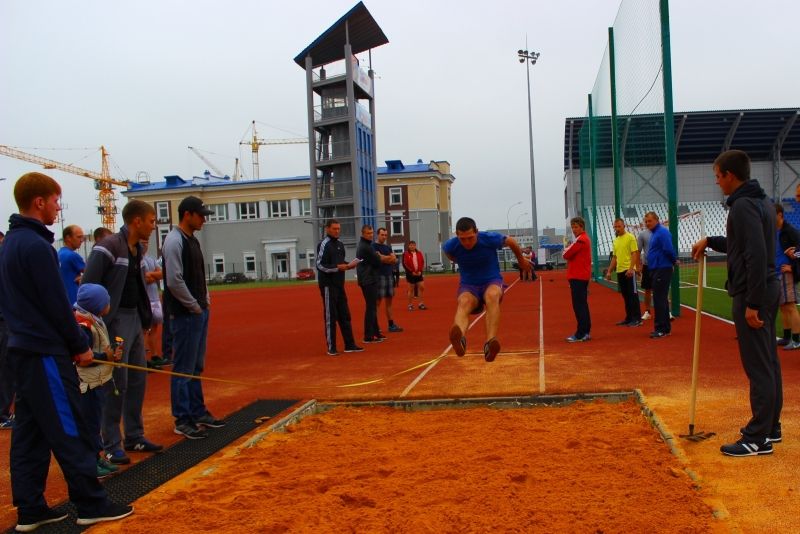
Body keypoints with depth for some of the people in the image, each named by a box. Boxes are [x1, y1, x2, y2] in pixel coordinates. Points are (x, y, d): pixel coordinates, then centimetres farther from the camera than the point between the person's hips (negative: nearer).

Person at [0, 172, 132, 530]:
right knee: (69, 431, -3)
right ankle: (91, 505, 5)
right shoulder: (36, 245, -17)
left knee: (29, 431, 11)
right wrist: (79, 346, -8)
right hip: (45, 352, -10)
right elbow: (55, 303, -17)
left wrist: (69, 318, 15)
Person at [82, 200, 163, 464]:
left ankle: (134, 436, 25)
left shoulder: (137, 248, 11)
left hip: (134, 318, 9)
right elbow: (88, 286, -17)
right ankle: (111, 445, 7)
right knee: (117, 384, -4)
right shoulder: (108, 247, -16)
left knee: (138, 379, 13)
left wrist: (145, 316, 9)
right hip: (116, 320, -9)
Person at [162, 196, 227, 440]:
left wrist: (205, 300, 11)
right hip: (185, 314, -9)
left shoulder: (193, 240, 14)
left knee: (196, 366, 17)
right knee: (183, 369, -2)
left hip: (200, 312, 10)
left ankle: (198, 412, 27)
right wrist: (194, 306, -15)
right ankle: (182, 421, 5)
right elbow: (174, 281, -21)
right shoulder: (174, 241, -15)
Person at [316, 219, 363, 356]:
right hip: (328, 285, -8)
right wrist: (337, 267, -22)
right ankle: (331, 348, 3)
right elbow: (320, 265, -15)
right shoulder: (324, 245, -10)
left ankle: (350, 344, 16)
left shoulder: (340, 244, 15)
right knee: (330, 317, -3)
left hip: (339, 284, 8)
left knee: (345, 315, 10)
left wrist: (348, 265, 3)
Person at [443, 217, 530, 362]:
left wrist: (521, 260, 22)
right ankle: (459, 340, -69)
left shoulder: (490, 239, -16)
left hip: (492, 281, 0)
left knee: (492, 296, -39)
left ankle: (490, 343, -56)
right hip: (468, 286, 1)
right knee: (464, 302, -37)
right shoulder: (451, 246, -12)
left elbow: (511, 241, 7)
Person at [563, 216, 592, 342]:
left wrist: (566, 251, 4)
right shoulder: (585, 239, 19)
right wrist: (569, 251, 2)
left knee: (578, 305, -9)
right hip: (582, 276, 10)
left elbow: (566, 255, -15)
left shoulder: (580, 240, -14)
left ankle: (581, 334, -9)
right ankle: (586, 332, 16)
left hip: (578, 277, -10)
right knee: (582, 305, 12)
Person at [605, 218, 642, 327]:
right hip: (620, 271, 7)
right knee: (625, 296, 10)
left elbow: (635, 254, -12)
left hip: (629, 270, -7)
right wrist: (609, 271, 15)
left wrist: (631, 268, -22)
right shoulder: (615, 241, 16)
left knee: (633, 294, -5)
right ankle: (629, 318, 15)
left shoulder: (630, 237, -5)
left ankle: (637, 319, -3)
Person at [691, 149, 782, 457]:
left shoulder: (743, 206, -17)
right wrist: (710, 241, 26)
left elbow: (756, 256, -24)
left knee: (757, 366, -5)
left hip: (753, 293, -10)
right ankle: (770, 426, 26)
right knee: (768, 361, 15)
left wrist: (752, 303, -23)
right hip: (767, 289, 10)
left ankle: (758, 439, 1)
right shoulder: (762, 202, 14)